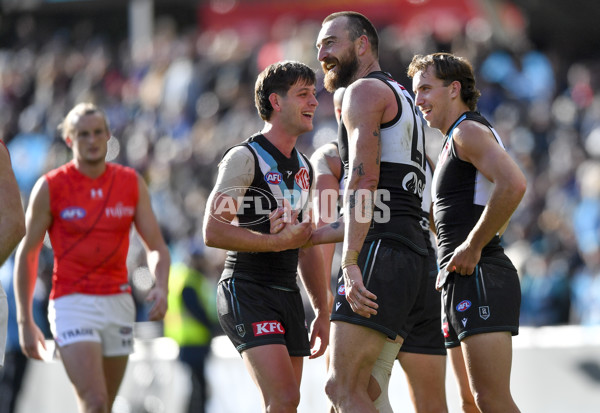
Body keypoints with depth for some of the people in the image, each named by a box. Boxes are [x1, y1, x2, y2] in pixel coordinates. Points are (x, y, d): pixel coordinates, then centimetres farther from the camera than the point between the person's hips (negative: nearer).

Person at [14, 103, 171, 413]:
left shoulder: (132, 183, 5)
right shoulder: (50, 187, -4)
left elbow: (156, 247, 8)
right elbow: (27, 253, 3)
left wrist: (161, 287, -13)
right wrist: (25, 321, 0)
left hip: (118, 304, 4)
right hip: (73, 305, -4)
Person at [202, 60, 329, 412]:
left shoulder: (304, 167, 18)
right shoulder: (245, 158, -8)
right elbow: (213, 231, -17)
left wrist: (322, 311, 20)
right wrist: (280, 240, -20)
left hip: (289, 294, 8)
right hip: (247, 291, -8)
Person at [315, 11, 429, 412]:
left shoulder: (365, 90, -1)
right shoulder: (403, 102, 30)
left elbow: (363, 180, -15)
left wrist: (350, 264, -22)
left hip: (380, 256, -10)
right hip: (412, 255, 10)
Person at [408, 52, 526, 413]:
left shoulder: (468, 131, -6)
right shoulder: (454, 144, 26)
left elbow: (513, 184, -25)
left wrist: (472, 247, -19)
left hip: (480, 277, -11)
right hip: (461, 284, 11)